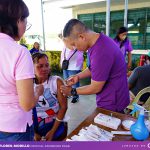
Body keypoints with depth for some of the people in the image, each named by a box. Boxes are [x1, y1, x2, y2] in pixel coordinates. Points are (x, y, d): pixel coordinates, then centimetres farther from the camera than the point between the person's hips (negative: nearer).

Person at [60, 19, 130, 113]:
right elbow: (93, 68, 13)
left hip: (111, 104, -8)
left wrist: (72, 91, -8)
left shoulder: (101, 52, -33)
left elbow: (95, 88, -21)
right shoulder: (97, 41, -1)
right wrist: (78, 77, 0)